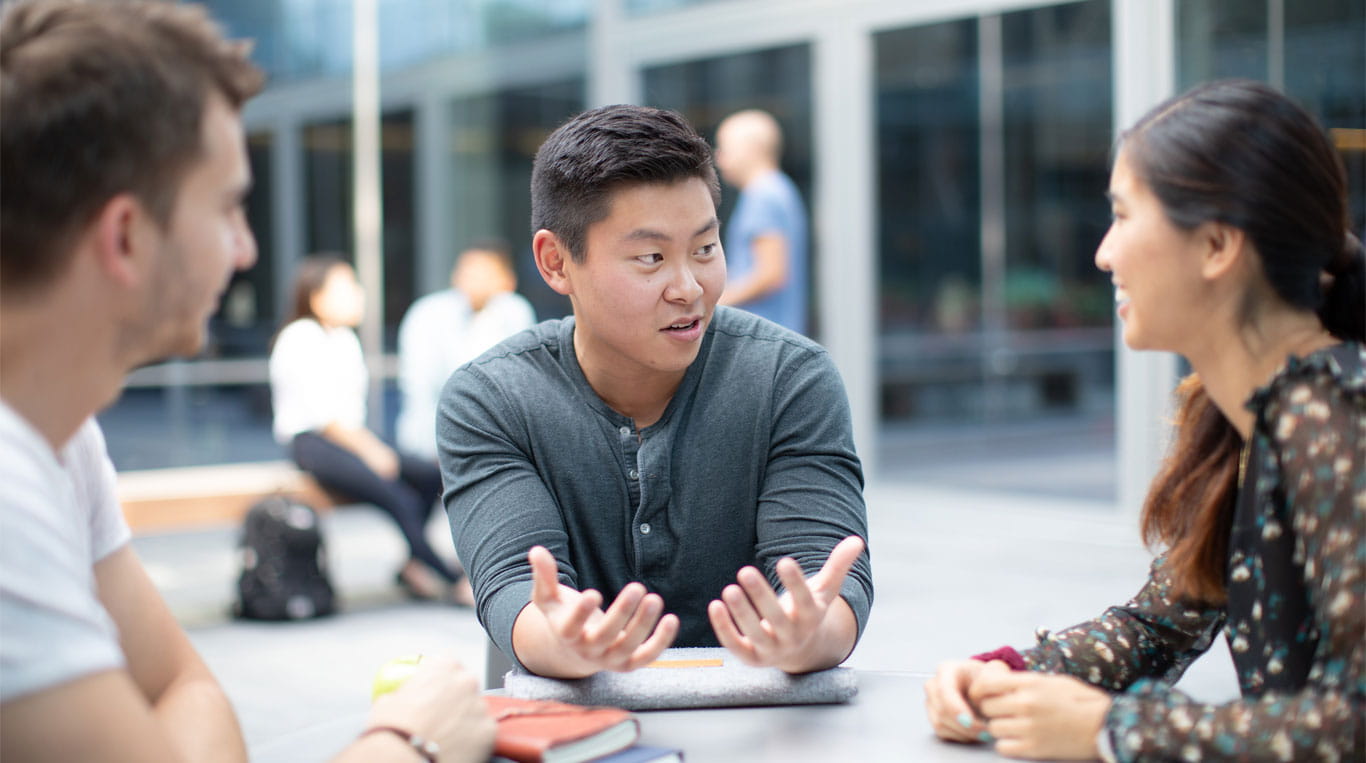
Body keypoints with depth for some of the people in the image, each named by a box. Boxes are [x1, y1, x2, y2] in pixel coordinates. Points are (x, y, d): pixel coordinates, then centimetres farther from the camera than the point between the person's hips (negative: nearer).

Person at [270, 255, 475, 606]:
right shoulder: (299, 340, -8)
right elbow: (322, 413, -15)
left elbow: (352, 407, 13)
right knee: (398, 498, -25)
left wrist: (374, 446, -3)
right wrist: (368, 450, -15)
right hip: (311, 442, -9)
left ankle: (414, 566, -4)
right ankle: (453, 579, -17)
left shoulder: (346, 340, 18)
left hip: (350, 436, 9)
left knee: (431, 474, -11)